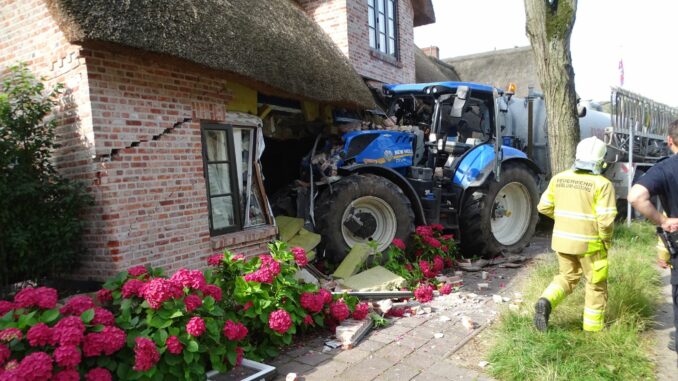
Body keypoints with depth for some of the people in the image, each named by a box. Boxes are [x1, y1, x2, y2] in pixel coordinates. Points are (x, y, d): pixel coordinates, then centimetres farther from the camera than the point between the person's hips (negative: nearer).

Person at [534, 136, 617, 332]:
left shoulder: (559, 178, 0)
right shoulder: (602, 184, -15)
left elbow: (544, 207, 6)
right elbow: (606, 220, -20)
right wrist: (606, 239, -2)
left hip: (562, 239, 4)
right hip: (589, 243, -4)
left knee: (567, 276, 21)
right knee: (596, 284, 16)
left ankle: (546, 302, -3)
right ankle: (593, 327, 25)